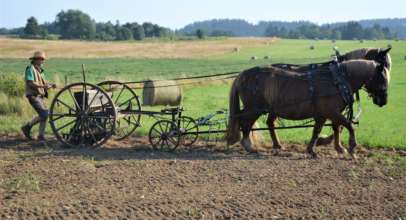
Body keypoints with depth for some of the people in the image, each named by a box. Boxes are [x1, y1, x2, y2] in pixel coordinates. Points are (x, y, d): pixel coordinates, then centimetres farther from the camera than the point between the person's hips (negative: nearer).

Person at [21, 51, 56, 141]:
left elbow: (44, 82, 18)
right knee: (44, 114, -16)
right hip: (33, 96, -9)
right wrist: (43, 86, -26)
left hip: (40, 96, 9)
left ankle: (41, 136, 13)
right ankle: (27, 127, -3)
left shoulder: (39, 70, 19)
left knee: (45, 115, 6)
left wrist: (51, 84, -1)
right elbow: (30, 83, -20)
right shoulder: (30, 68, -9)